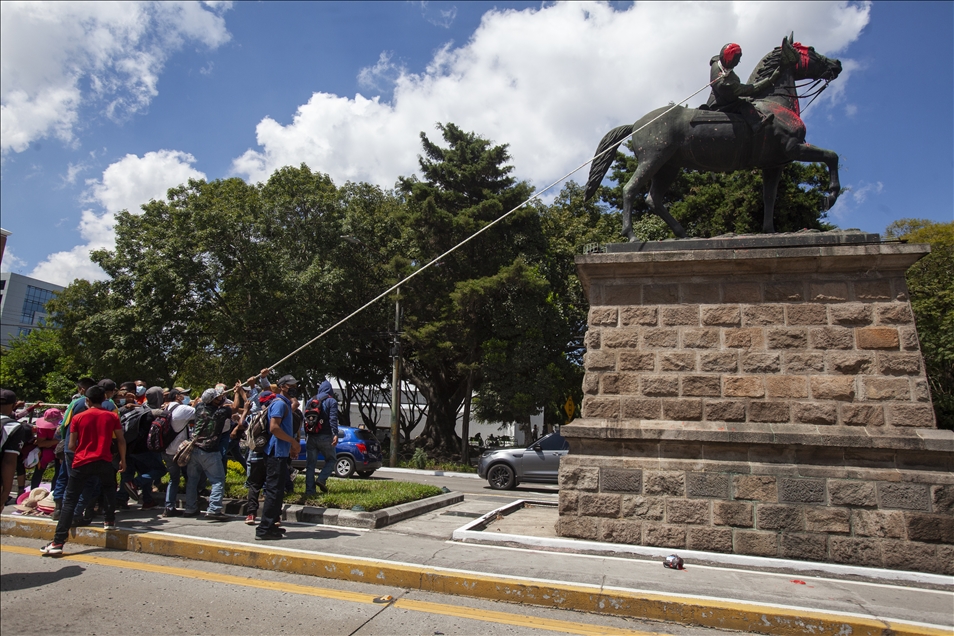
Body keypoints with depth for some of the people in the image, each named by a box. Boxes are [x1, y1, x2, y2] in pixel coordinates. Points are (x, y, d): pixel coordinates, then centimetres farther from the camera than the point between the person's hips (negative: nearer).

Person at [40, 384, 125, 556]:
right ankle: (110, 521, 24)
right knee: (109, 488, 29)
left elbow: (71, 445, 3)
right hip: (104, 461, 1)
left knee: (69, 501, 3)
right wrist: (122, 459, 16)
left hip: (82, 462, -1)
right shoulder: (112, 416, 3)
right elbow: (121, 440, 4)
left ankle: (58, 543, -2)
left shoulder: (78, 418, 2)